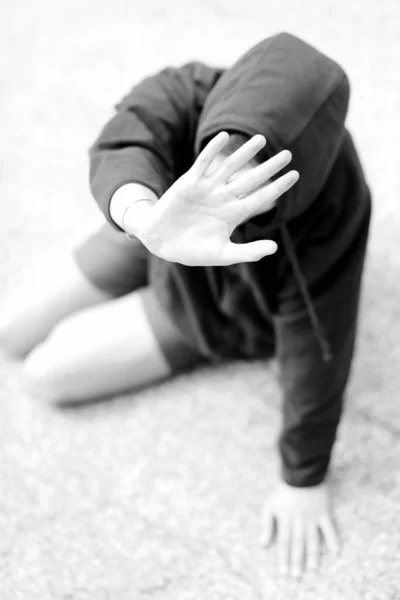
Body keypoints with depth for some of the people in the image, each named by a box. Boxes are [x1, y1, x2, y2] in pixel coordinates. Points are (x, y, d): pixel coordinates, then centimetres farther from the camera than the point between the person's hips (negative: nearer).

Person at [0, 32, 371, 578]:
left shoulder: (332, 208, -39)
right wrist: (150, 219, -81)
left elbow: (315, 350, -29)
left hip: (224, 313, -3)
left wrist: (304, 479, -19)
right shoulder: (182, 95, -35)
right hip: (152, 240, 3)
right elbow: (121, 148, -57)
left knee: (47, 372, -3)